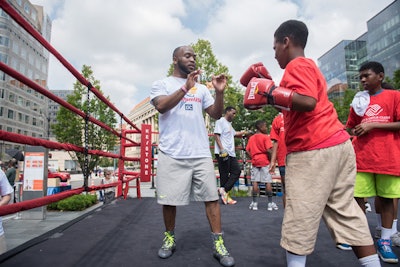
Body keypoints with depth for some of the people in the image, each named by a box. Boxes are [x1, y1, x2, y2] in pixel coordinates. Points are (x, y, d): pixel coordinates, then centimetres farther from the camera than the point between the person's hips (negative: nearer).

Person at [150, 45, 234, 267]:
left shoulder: (201, 89, 17)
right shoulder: (161, 84, 7)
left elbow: (216, 114, 11)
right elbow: (161, 106, -12)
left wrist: (219, 92, -4)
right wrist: (185, 87, -18)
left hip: (201, 154, 3)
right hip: (172, 154, -2)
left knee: (211, 197, 1)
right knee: (169, 200, 6)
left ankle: (218, 244, 11)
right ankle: (169, 238, 28)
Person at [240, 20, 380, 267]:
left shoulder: (297, 65, -7)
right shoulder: (309, 66, 23)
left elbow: (308, 102, -23)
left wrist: (270, 94, -15)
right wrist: (274, 89, 21)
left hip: (314, 151, -10)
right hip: (337, 144, 10)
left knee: (299, 218, -1)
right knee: (345, 212, 15)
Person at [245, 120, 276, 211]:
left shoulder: (251, 138, 9)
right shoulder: (265, 137, -7)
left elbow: (247, 150, 5)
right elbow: (269, 150, -16)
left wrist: (253, 157, 10)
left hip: (255, 162, 5)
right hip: (265, 162, -4)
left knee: (255, 182, 4)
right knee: (268, 182, 2)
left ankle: (254, 203, 7)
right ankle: (270, 203, 8)